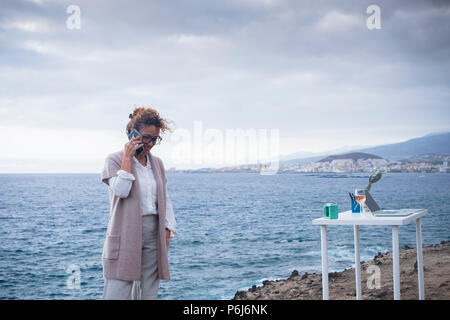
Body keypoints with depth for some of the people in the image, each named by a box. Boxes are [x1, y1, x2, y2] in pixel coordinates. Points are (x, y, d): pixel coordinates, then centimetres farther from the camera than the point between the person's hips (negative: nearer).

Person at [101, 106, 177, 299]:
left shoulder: (157, 163, 14)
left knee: (148, 293, 6)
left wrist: (168, 228, 7)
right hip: (125, 233, -5)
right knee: (117, 292, -9)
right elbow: (121, 190, -17)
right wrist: (128, 157, -12)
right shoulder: (114, 160, -2)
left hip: (154, 233, 6)